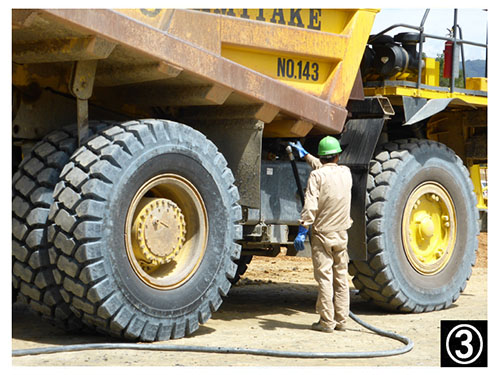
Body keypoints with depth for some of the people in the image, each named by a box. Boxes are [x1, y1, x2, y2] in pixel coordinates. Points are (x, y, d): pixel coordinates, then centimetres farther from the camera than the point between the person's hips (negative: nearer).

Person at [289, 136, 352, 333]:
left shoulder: (316, 176, -9)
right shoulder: (346, 173, 7)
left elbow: (310, 206, -17)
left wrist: (302, 231, -15)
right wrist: (305, 155, 37)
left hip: (322, 233, -4)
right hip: (341, 235, 5)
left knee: (324, 278, -3)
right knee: (341, 278, 10)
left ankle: (326, 321, -2)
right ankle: (341, 320, 13)